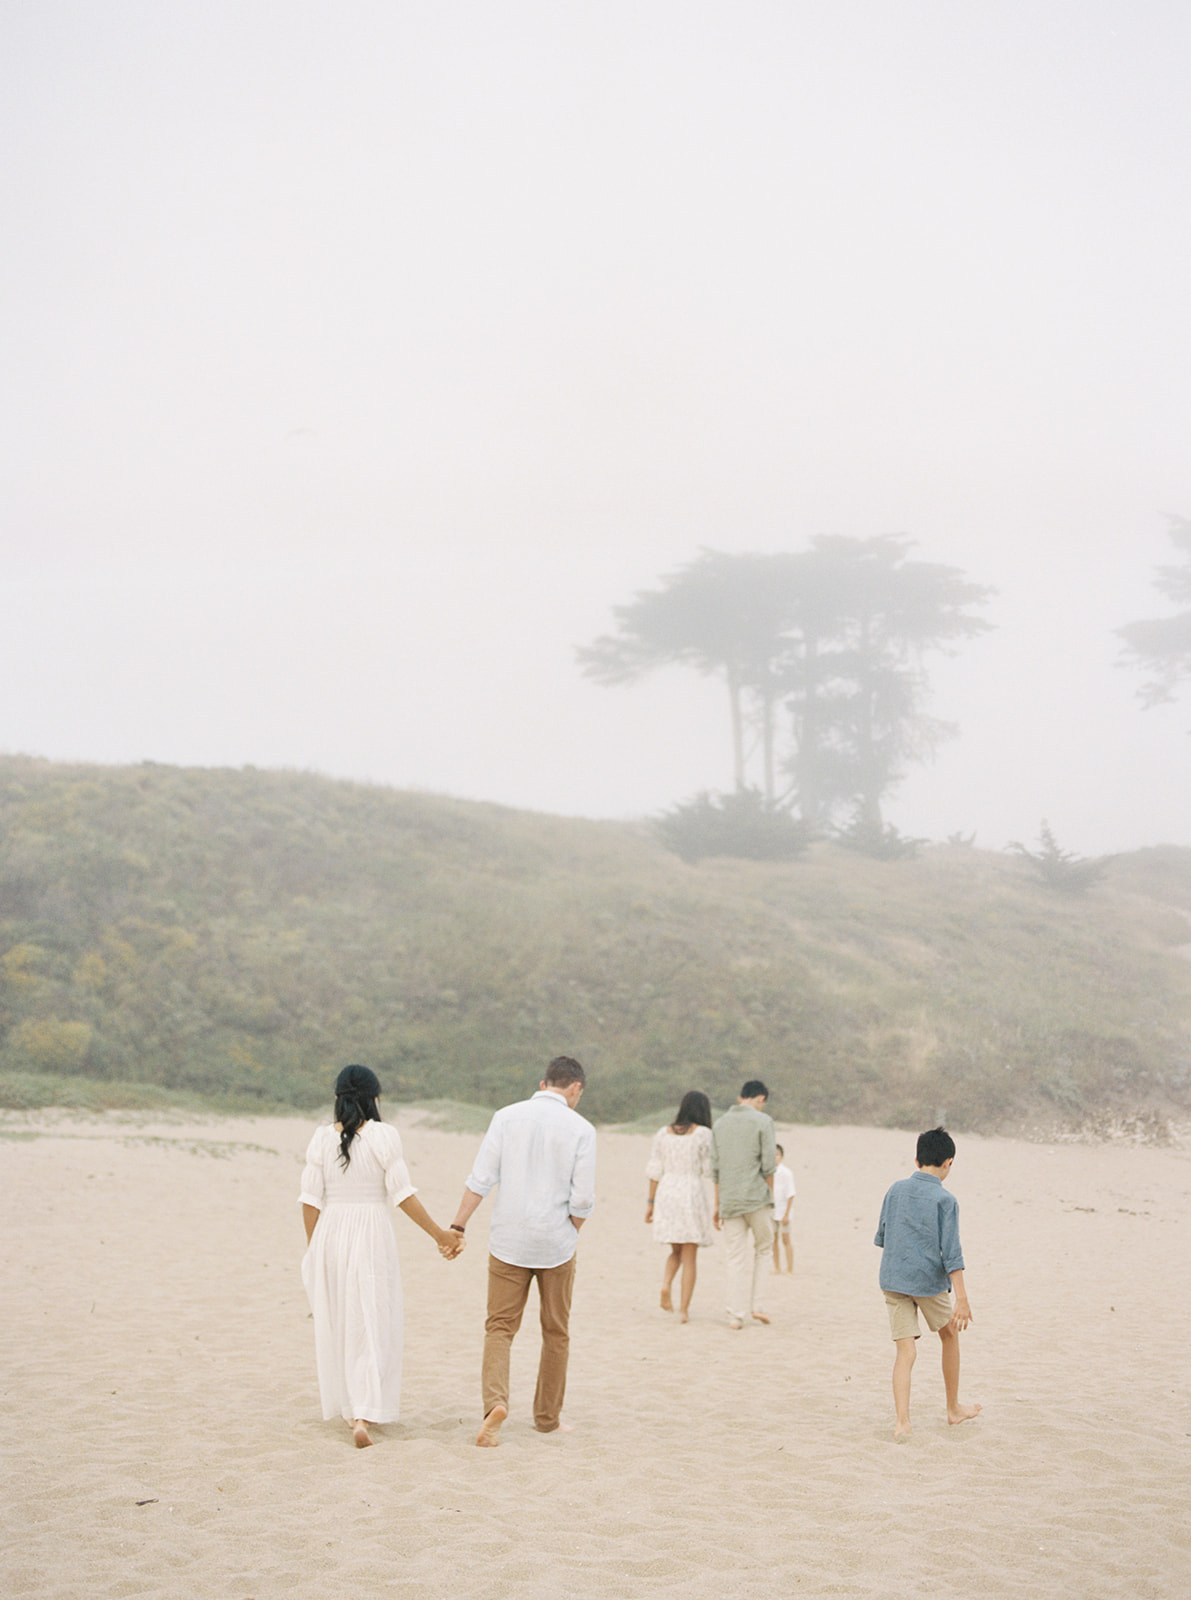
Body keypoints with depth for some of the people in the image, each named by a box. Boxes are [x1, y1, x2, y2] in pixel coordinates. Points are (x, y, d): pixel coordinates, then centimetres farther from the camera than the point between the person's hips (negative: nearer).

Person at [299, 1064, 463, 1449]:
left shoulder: (322, 1137, 1)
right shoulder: (384, 1136, -8)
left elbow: (311, 1199, 1)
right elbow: (402, 1194, -10)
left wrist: (313, 1248, 12)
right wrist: (439, 1233, -2)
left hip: (330, 1234, 3)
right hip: (371, 1235, -3)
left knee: (336, 1325, 16)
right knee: (372, 1327, 0)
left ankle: (349, 1407, 29)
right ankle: (364, 1416, -12)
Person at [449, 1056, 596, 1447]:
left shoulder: (507, 1117, 0)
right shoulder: (580, 1129, -4)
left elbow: (480, 1179, -6)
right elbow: (582, 1200, -6)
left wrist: (457, 1227, -2)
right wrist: (568, 1236, 11)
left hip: (508, 1241, 1)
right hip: (555, 1244, -1)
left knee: (500, 1328, 4)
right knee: (556, 1333, 14)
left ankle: (495, 1401, -19)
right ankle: (547, 1417, 22)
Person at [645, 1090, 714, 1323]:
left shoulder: (663, 1134, 7)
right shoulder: (703, 1134, -5)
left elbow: (655, 1171, 7)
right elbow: (709, 1170, -7)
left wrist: (650, 1202, 11)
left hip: (666, 1193, 4)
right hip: (692, 1194, -4)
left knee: (676, 1250, 19)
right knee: (690, 1256, 4)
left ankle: (665, 1285, -9)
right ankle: (684, 1309, 0)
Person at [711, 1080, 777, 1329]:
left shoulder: (720, 1124, 12)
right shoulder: (762, 1121, -4)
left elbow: (715, 1169, 12)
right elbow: (768, 1165, -8)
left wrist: (717, 1205, 16)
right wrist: (770, 1196, 4)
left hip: (729, 1200, 4)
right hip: (756, 1197, -4)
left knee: (736, 1258, 6)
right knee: (761, 1247, 13)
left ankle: (737, 1314, 1)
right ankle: (750, 1305, 6)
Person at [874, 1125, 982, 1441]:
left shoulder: (896, 1190, 6)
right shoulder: (945, 1200, -10)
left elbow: (881, 1237, 16)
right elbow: (951, 1252, -15)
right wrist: (962, 1299, -14)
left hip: (893, 1279, 3)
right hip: (930, 1282, -3)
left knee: (905, 1351, 1)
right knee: (950, 1335, 21)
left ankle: (902, 1421, -14)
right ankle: (953, 1408, 31)